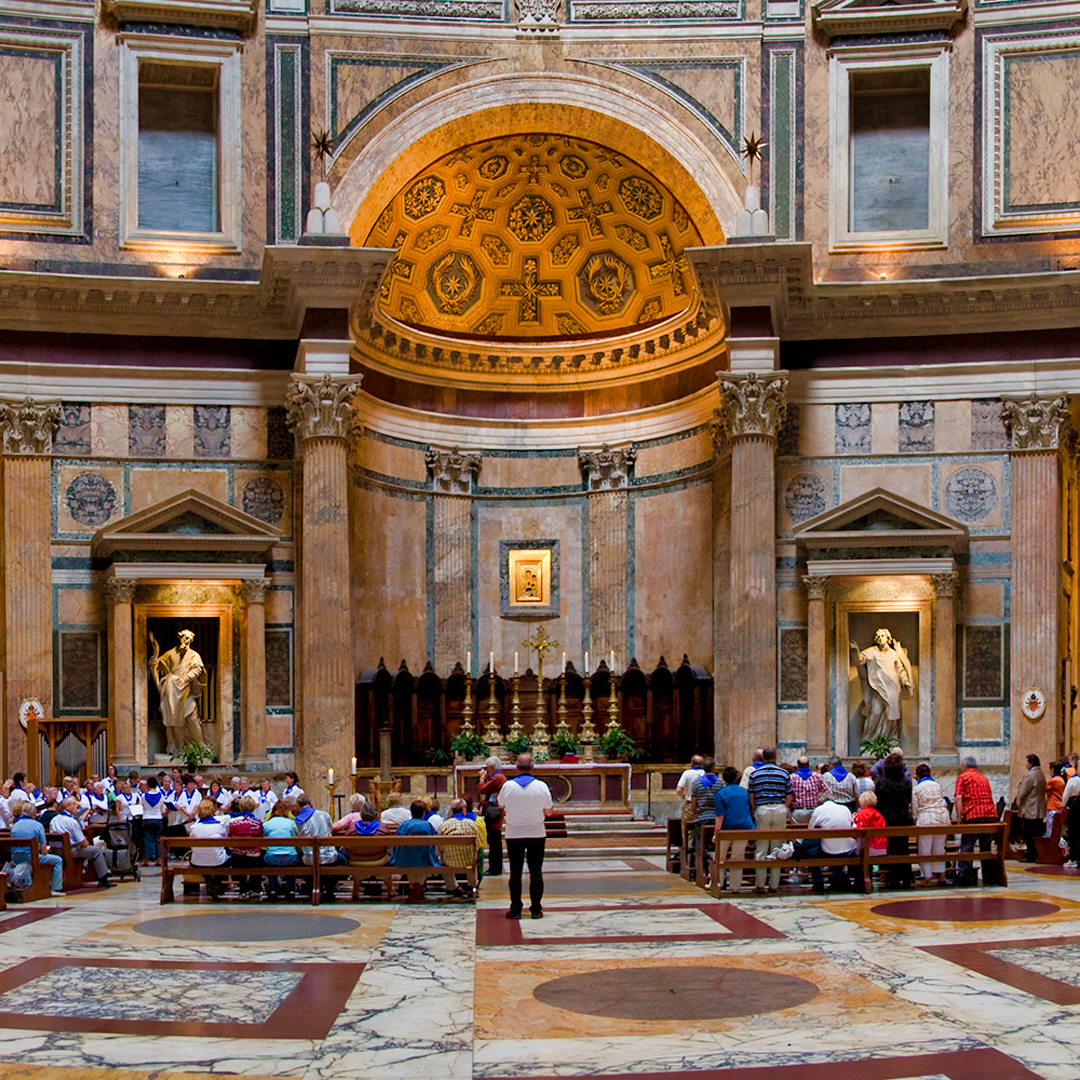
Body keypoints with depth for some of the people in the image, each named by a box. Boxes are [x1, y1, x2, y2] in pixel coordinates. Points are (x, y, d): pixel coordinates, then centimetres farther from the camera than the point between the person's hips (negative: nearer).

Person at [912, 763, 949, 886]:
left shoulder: (916, 789, -1)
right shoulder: (937, 785, 10)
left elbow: (914, 810, -1)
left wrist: (915, 821, 14)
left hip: (926, 818, -5)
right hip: (942, 816, 5)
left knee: (925, 851, 2)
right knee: (939, 848, 14)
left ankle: (927, 878, 1)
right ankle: (941, 875, 16)